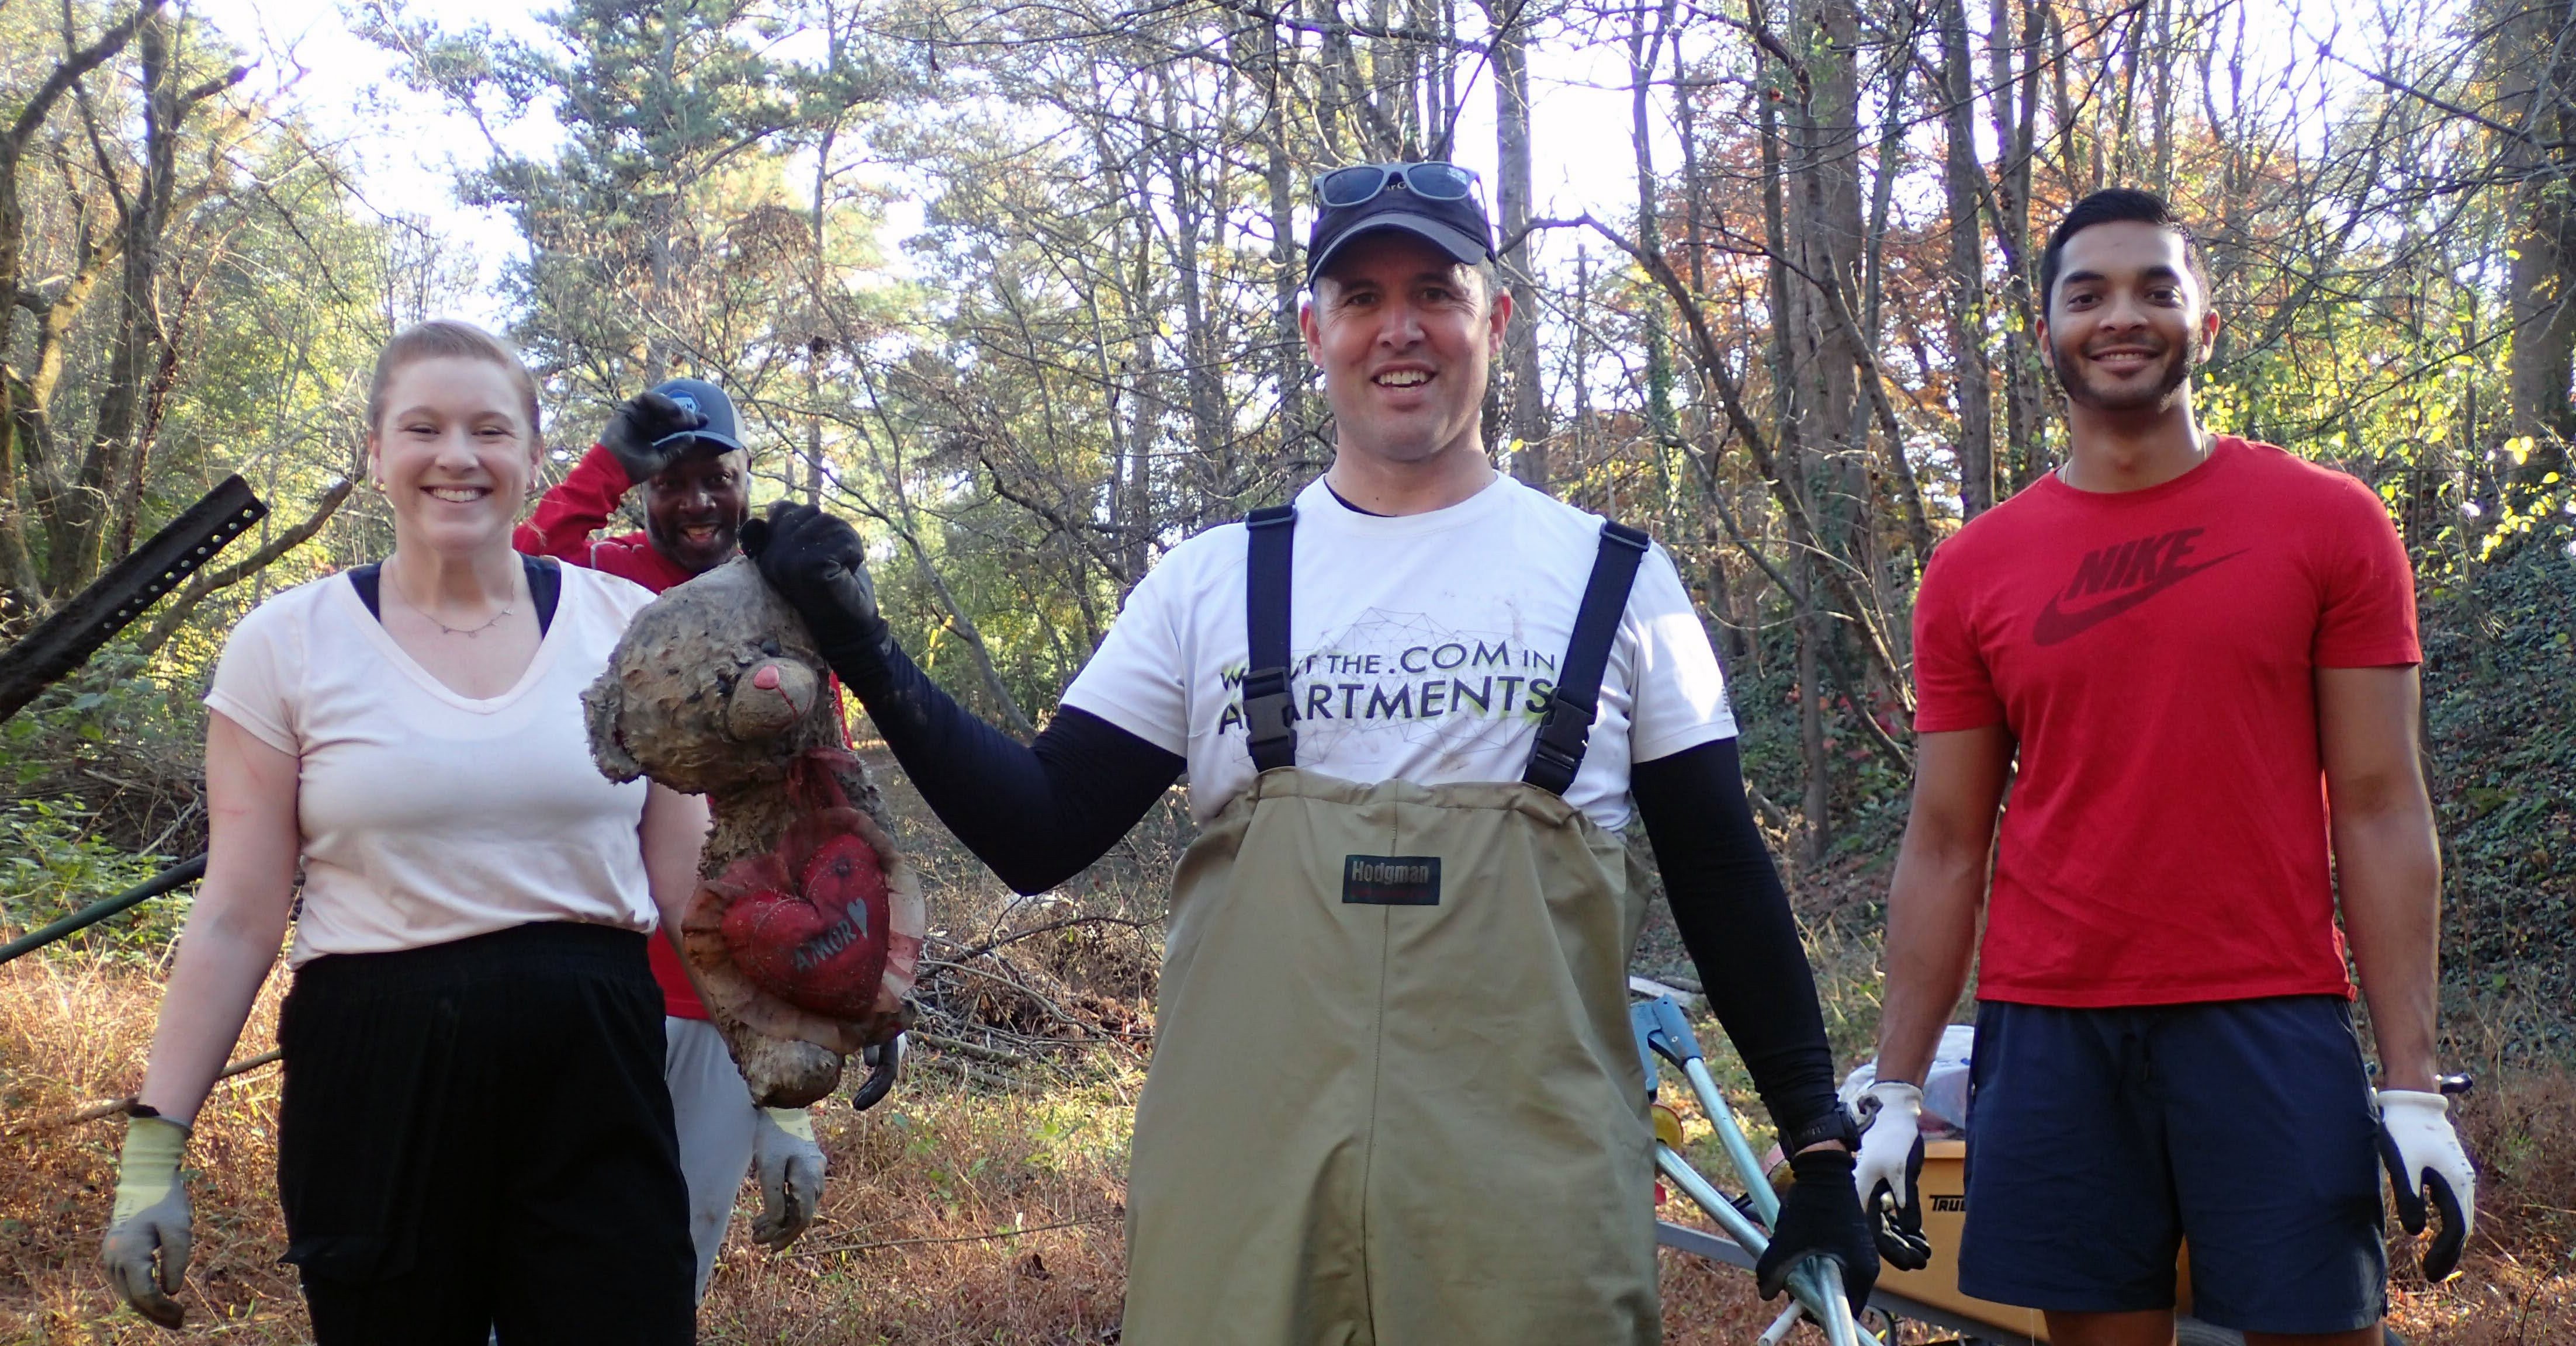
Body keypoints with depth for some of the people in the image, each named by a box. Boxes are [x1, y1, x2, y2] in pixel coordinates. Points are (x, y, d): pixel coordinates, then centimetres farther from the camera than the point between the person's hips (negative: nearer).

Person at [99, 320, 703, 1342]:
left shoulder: (626, 626, 4)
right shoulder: (286, 643, 1)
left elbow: (692, 887, 8)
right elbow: (237, 918, 2)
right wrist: (153, 1147, -3)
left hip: (592, 1072, 1)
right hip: (376, 1080, 0)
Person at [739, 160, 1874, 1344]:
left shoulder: (1612, 581, 6)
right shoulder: (1211, 584, 7)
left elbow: (1724, 883, 8)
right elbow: (1038, 836, 5)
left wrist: (1823, 1155, 4)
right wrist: (861, 648, -6)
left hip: (1528, 1213, 0)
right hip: (1245, 1207, 1)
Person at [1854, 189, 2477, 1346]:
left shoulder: (2329, 523, 2)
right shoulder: (1973, 569, 6)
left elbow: (2378, 810, 0)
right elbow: (1944, 845, 8)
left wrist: (2412, 1083, -5)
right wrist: (1896, 1091, 4)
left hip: (2270, 1026, -1)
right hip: (2049, 1032, 2)